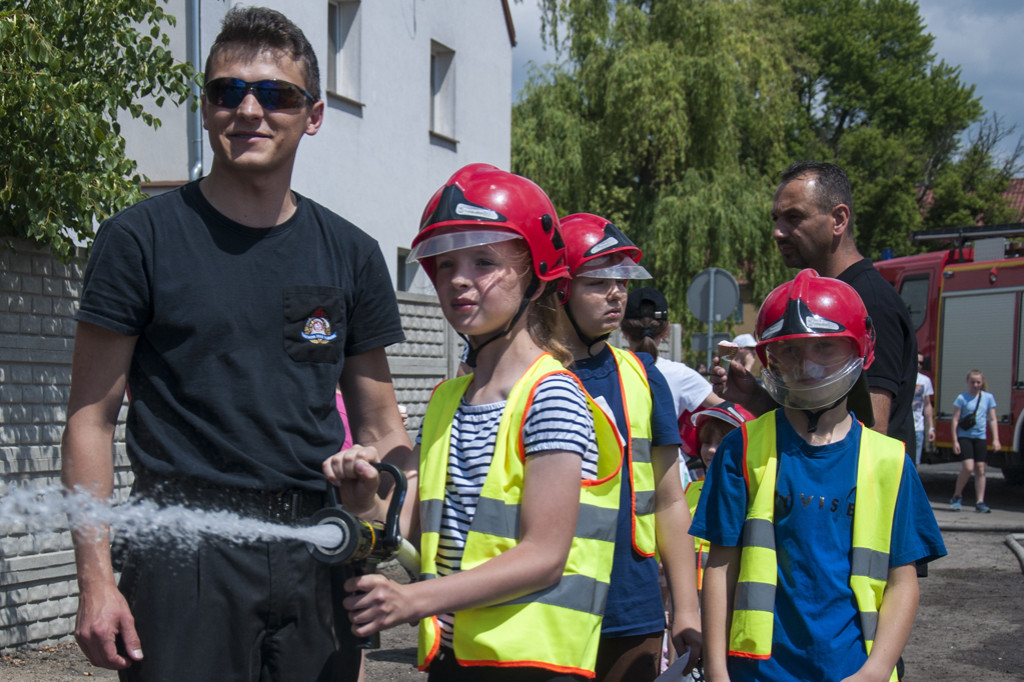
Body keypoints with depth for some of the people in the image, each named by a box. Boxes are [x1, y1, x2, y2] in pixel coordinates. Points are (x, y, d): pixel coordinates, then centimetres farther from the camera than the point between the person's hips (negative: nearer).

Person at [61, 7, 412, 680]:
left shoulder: (352, 255, 9)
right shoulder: (141, 238, 0)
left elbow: (381, 430, 13)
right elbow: (90, 420, -1)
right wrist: (96, 576, -9)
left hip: (317, 557, 3)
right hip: (186, 555, -3)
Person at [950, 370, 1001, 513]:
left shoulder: (988, 398, 6)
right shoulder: (962, 398, -4)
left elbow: (993, 419, 9)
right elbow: (955, 420, -3)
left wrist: (995, 439, 2)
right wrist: (955, 441, -8)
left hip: (980, 437, 3)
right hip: (964, 437, -3)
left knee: (980, 469, 2)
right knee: (968, 467, -15)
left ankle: (980, 502, 8)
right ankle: (957, 496, 5)